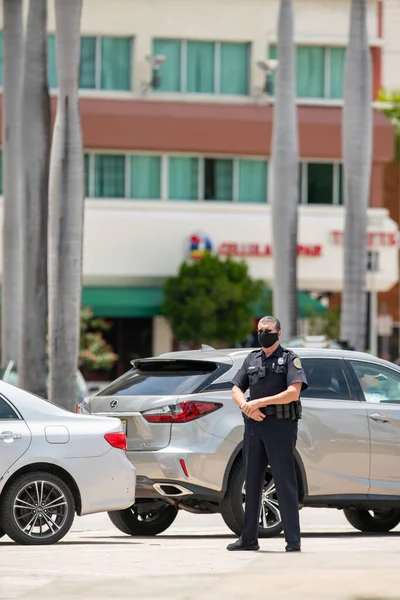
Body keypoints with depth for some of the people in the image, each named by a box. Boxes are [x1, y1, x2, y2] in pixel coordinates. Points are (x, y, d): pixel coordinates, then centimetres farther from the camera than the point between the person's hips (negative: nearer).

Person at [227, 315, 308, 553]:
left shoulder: (290, 359, 0)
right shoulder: (252, 359, 17)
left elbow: (293, 392, -12)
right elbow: (237, 389, 14)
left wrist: (260, 402, -16)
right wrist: (247, 407, -7)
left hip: (280, 426, -6)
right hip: (254, 425, 6)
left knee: (285, 483, -7)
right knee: (252, 482, 8)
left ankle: (293, 540, -7)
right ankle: (249, 538, 14)